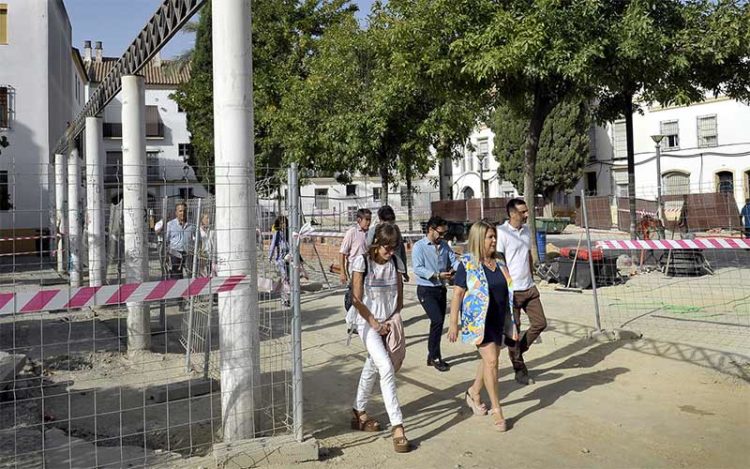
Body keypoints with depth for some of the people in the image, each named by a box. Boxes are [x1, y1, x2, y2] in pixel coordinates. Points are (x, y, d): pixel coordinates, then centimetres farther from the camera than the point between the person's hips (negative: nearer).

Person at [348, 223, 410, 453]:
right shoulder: (362, 262, -12)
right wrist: (375, 323, -11)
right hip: (368, 322, -5)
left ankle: (359, 412, 34)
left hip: (389, 322, 5)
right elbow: (357, 299, -10)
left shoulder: (395, 262, 1)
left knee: (372, 366, 16)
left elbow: (400, 295, 9)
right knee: (387, 368, -17)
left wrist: (395, 318, -5)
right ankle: (397, 425, -13)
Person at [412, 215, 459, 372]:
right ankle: (435, 357, -3)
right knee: (437, 320, -16)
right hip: (426, 290, -7)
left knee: (438, 323, 11)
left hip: (441, 289, 7)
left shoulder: (444, 245, 9)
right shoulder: (419, 246, -9)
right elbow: (417, 268, -18)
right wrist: (437, 275, -26)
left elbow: (454, 260, 3)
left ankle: (433, 356, 25)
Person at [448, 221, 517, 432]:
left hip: (498, 320, 6)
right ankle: (496, 410, 1)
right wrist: (453, 323, -12)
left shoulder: (499, 264, 9)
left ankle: (474, 394, 37)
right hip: (479, 320, -6)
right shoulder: (467, 264, -8)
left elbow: (507, 292, 16)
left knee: (488, 360, 14)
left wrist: (511, 322, 17)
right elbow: (457, 294, -9)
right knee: (491, 361, -10)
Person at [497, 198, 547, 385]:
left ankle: (518, 351, 27)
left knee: (540, 323, 6)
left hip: (529, 288, 7)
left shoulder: (526, 230, 12)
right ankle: (520, 371, 15)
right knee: (514, 330, 3)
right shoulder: (502, 232, -13)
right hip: (511, 291, -7)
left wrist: (531, 280, 19)